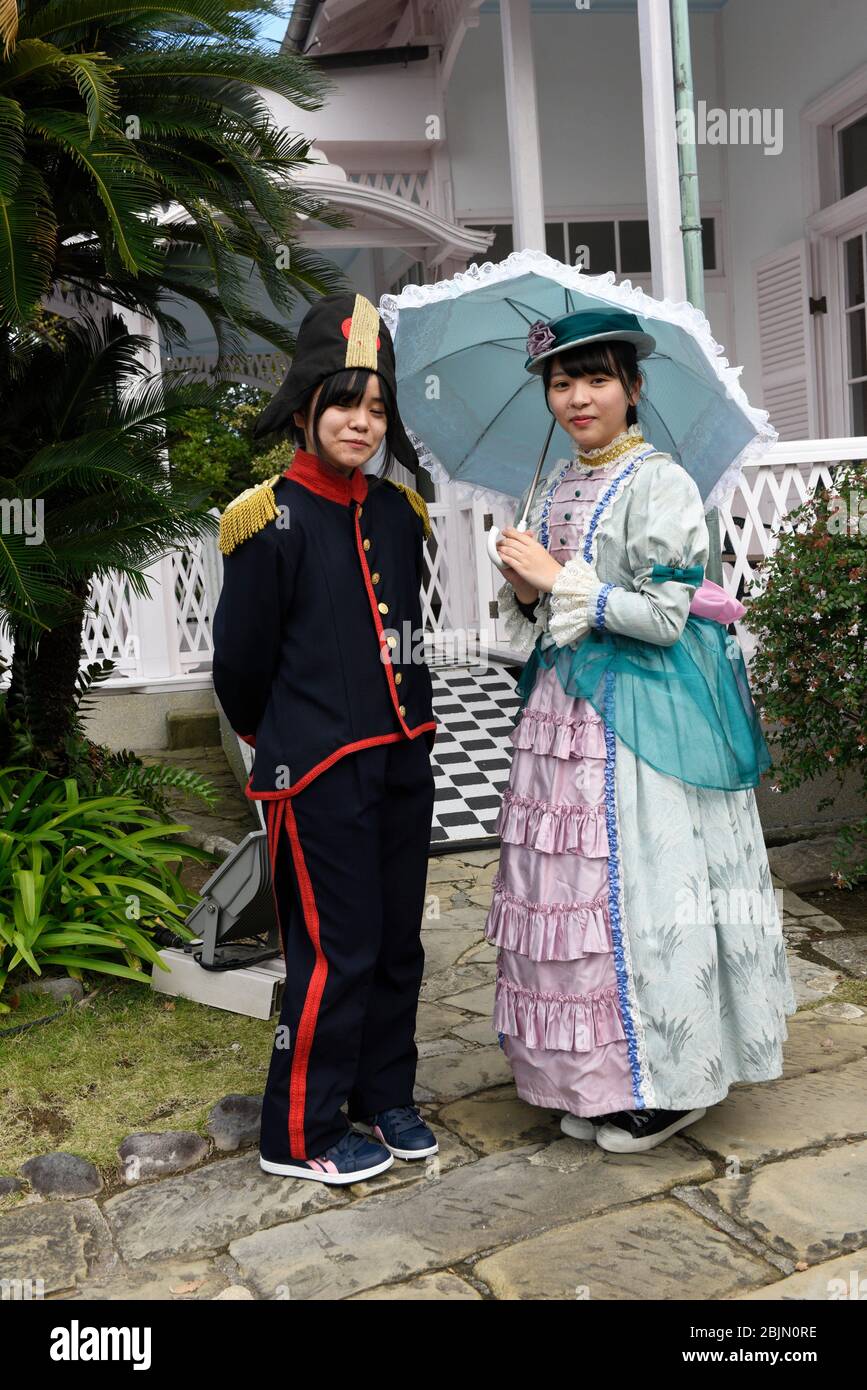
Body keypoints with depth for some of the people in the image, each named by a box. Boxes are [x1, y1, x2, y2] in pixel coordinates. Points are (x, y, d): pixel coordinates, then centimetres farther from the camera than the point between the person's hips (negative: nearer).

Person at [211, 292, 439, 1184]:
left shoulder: (400, 514, 7)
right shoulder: (271, 522, -11)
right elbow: (240, 662, -6)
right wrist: (281, 740, 7)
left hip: (402, 758, 7)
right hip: (319, 773, -6)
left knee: (398, 941, 15)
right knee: (335, 951, 1)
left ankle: (384, 1097, 34)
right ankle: (298, 1134, 19)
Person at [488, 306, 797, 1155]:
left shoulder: (660, 485, -8)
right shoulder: (554, 489, 14)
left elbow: (663, 616, -15)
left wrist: (561, 580, -13)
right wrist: (527, 594, -3)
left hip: (640, 712, -7)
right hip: (564, 704, 7)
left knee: (636, 891, -3)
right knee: (566, 886, 8)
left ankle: (664, 1083, 15)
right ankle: (592, 1081, 23)